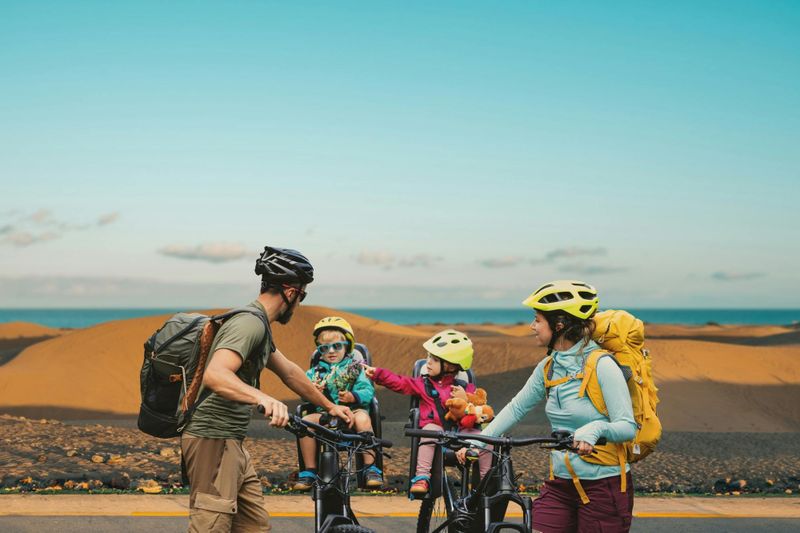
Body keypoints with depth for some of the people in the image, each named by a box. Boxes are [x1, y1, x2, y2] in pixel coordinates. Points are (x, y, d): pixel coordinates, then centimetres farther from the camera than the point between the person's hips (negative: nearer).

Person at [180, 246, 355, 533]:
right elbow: (214, 375, -34)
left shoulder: (259, 326, 16)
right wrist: (263, 399, -50)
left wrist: (330, 406, 37)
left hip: (232, 443, 11)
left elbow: (289, 372, 29)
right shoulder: (250, 324, -18)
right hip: (213, 441, -11)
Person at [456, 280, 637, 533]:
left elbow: (628, 427, -18)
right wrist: (477, 441, 7)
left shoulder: (602, 366, -14)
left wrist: (596, 428, -37)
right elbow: (516, 408, 15)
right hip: (560, 484, 6)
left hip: (604, 486, -6)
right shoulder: (548, 368, 5)